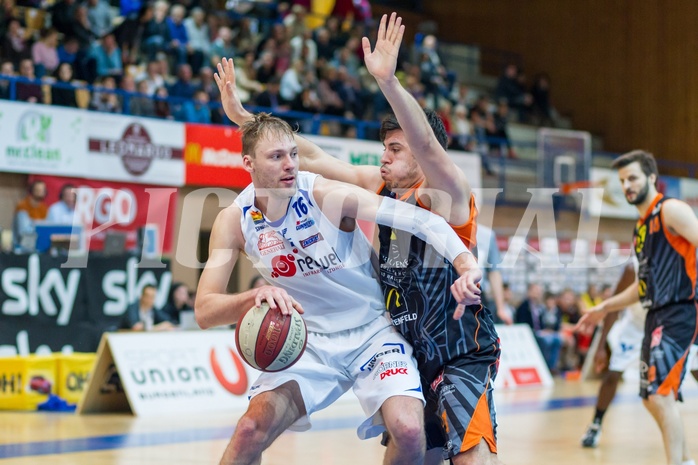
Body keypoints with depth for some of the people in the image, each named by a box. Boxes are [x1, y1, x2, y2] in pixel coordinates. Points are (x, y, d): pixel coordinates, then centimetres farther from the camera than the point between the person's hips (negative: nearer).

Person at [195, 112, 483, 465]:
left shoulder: (327, 195, -19)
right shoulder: (234, 220, -10)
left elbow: (422, 220, -23)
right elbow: (204, 311, -14)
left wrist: (466, 265, -40)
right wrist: (256, 297, -34)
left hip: (373, 329, -2)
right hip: (310, 341, 2)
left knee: (409, 431, -23)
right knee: (251, 430, -19)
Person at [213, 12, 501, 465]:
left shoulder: (446, 193, -14)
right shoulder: (379, 185, 5)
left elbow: (427, 147, -34)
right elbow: (313, 157, 8)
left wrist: (389, 81, -48)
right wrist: (243, 117, 4)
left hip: (462, 354, -7)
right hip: (411, 352, 7)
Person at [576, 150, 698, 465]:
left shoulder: (671, 211, -7)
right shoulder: (641, 225, 19)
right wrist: (605, 308, 26)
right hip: (656, 315, 9)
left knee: (660, 393, -16)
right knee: (652, 397, 11)